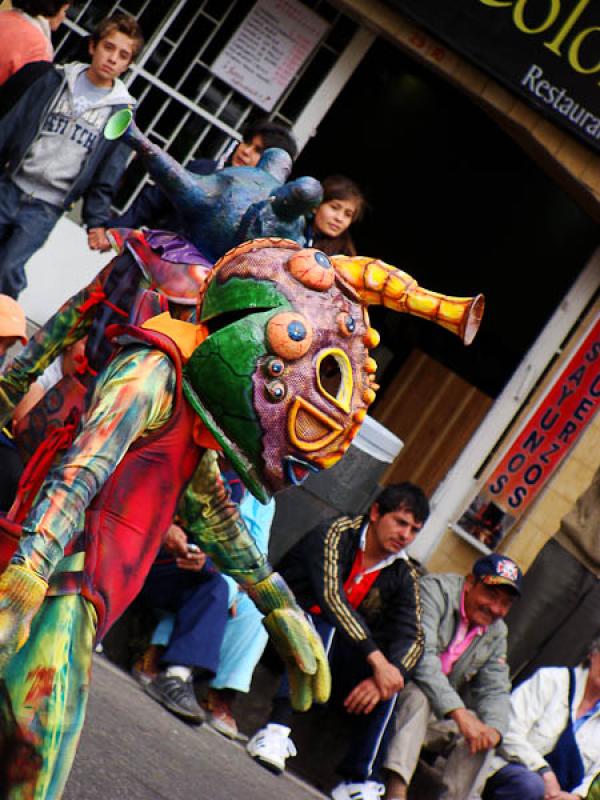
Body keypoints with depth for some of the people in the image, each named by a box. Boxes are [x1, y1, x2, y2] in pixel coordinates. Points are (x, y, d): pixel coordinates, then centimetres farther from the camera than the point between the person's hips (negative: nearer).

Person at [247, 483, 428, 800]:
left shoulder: (403, 574, 3)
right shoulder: (337, 535, -13)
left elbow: (411, 637, -7)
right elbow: (331, 596, -28)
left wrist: (391, 673, -30)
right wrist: (376, 658, -37)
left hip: (330, 652, 5)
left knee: (388, 678, -19)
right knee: (324, 628, -35)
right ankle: (277, 729, -46)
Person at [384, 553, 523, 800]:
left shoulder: (496, 633, 10)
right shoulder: (435, 589, -14)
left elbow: (495, 691, 4)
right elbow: (421, 655, -27)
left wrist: (494, 728, -21)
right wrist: (459, 713, -35)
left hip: (432, 716, 7)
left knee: (482, 735, -16)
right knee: (420, 695, -36)